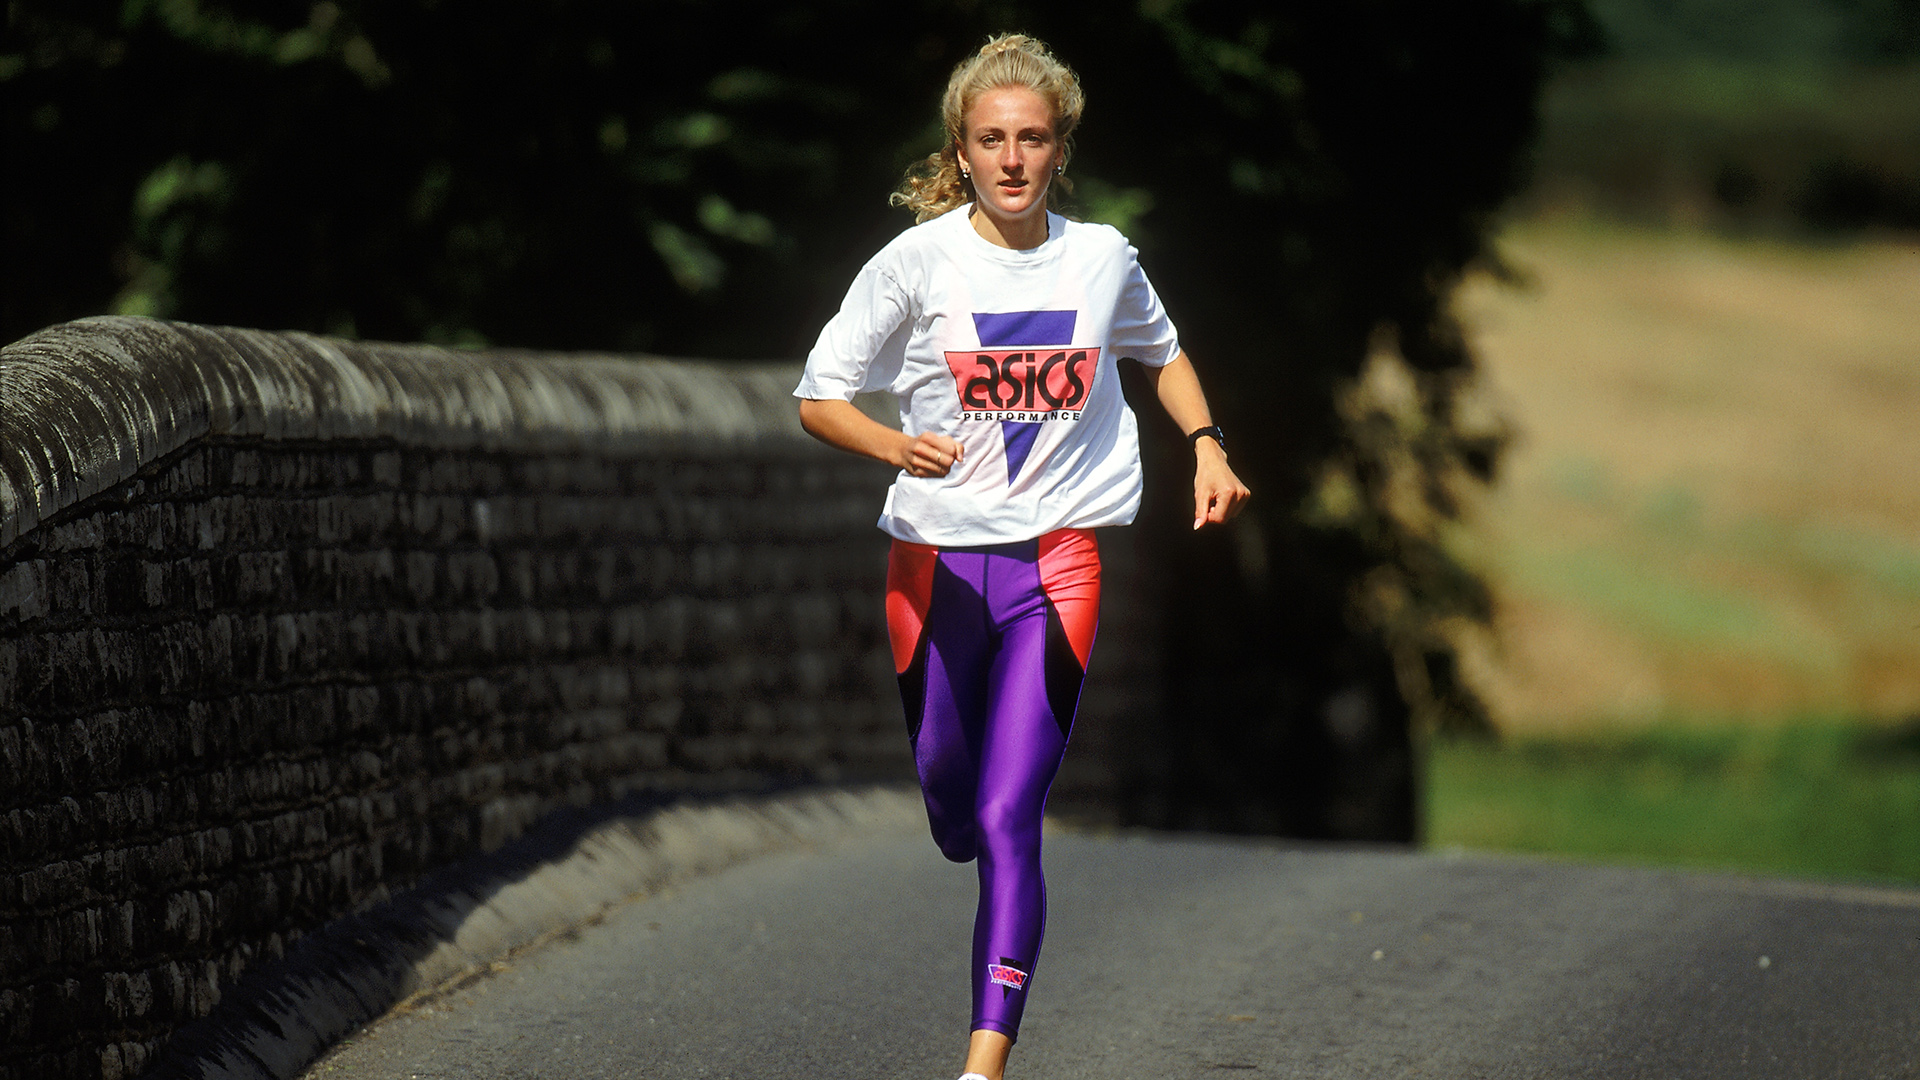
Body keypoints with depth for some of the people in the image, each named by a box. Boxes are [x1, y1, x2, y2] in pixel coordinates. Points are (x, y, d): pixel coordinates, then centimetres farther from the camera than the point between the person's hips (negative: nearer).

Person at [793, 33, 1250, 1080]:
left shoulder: (1102, 258, 1)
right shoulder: (917, 262, -6)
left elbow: (1161, 353, 22)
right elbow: (818, 399, -3)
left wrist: (1207, 444, 6)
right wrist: (898, 446, -22)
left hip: (1057, 560, -1)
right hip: (935, 557, 1)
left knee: (1009, 816, -13)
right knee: (947, 794, 13)